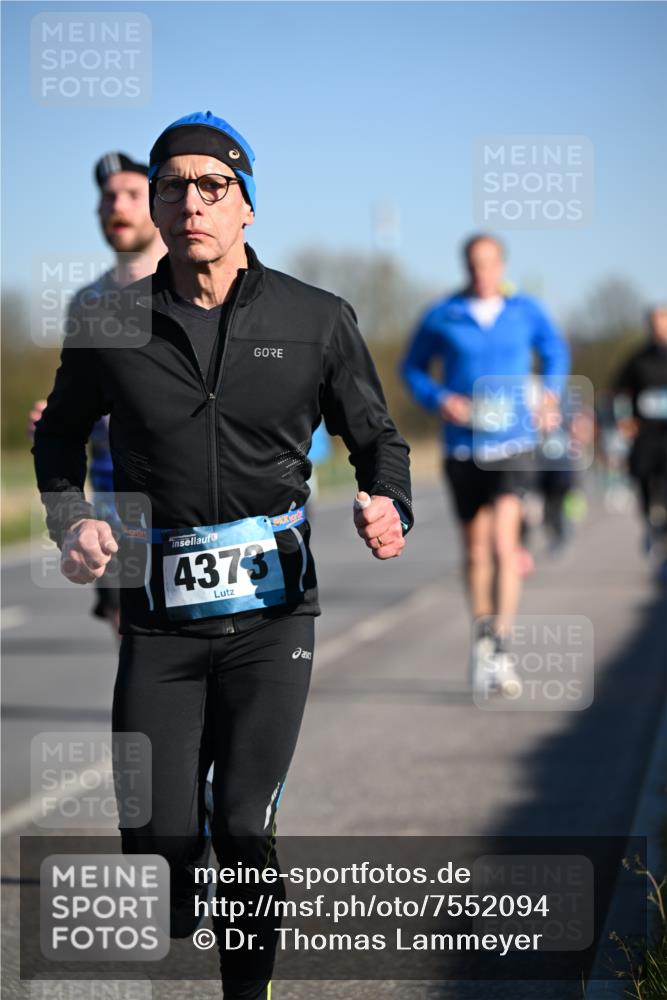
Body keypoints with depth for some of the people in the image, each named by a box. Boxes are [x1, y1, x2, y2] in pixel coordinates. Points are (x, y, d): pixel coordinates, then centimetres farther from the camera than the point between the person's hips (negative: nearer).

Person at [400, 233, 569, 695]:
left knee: (503, 542, -18)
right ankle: (482, 640, 30)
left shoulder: (526, 311, 2)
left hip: (514, 444, -1)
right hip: (463, 446, 1)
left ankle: (500, 649, -19)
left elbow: (555, 349, 22)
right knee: (476, 551, 11)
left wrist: (551, 395, 6)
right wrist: (438, 398, -7)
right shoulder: (441, 317, -1)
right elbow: (412, 367, 12)